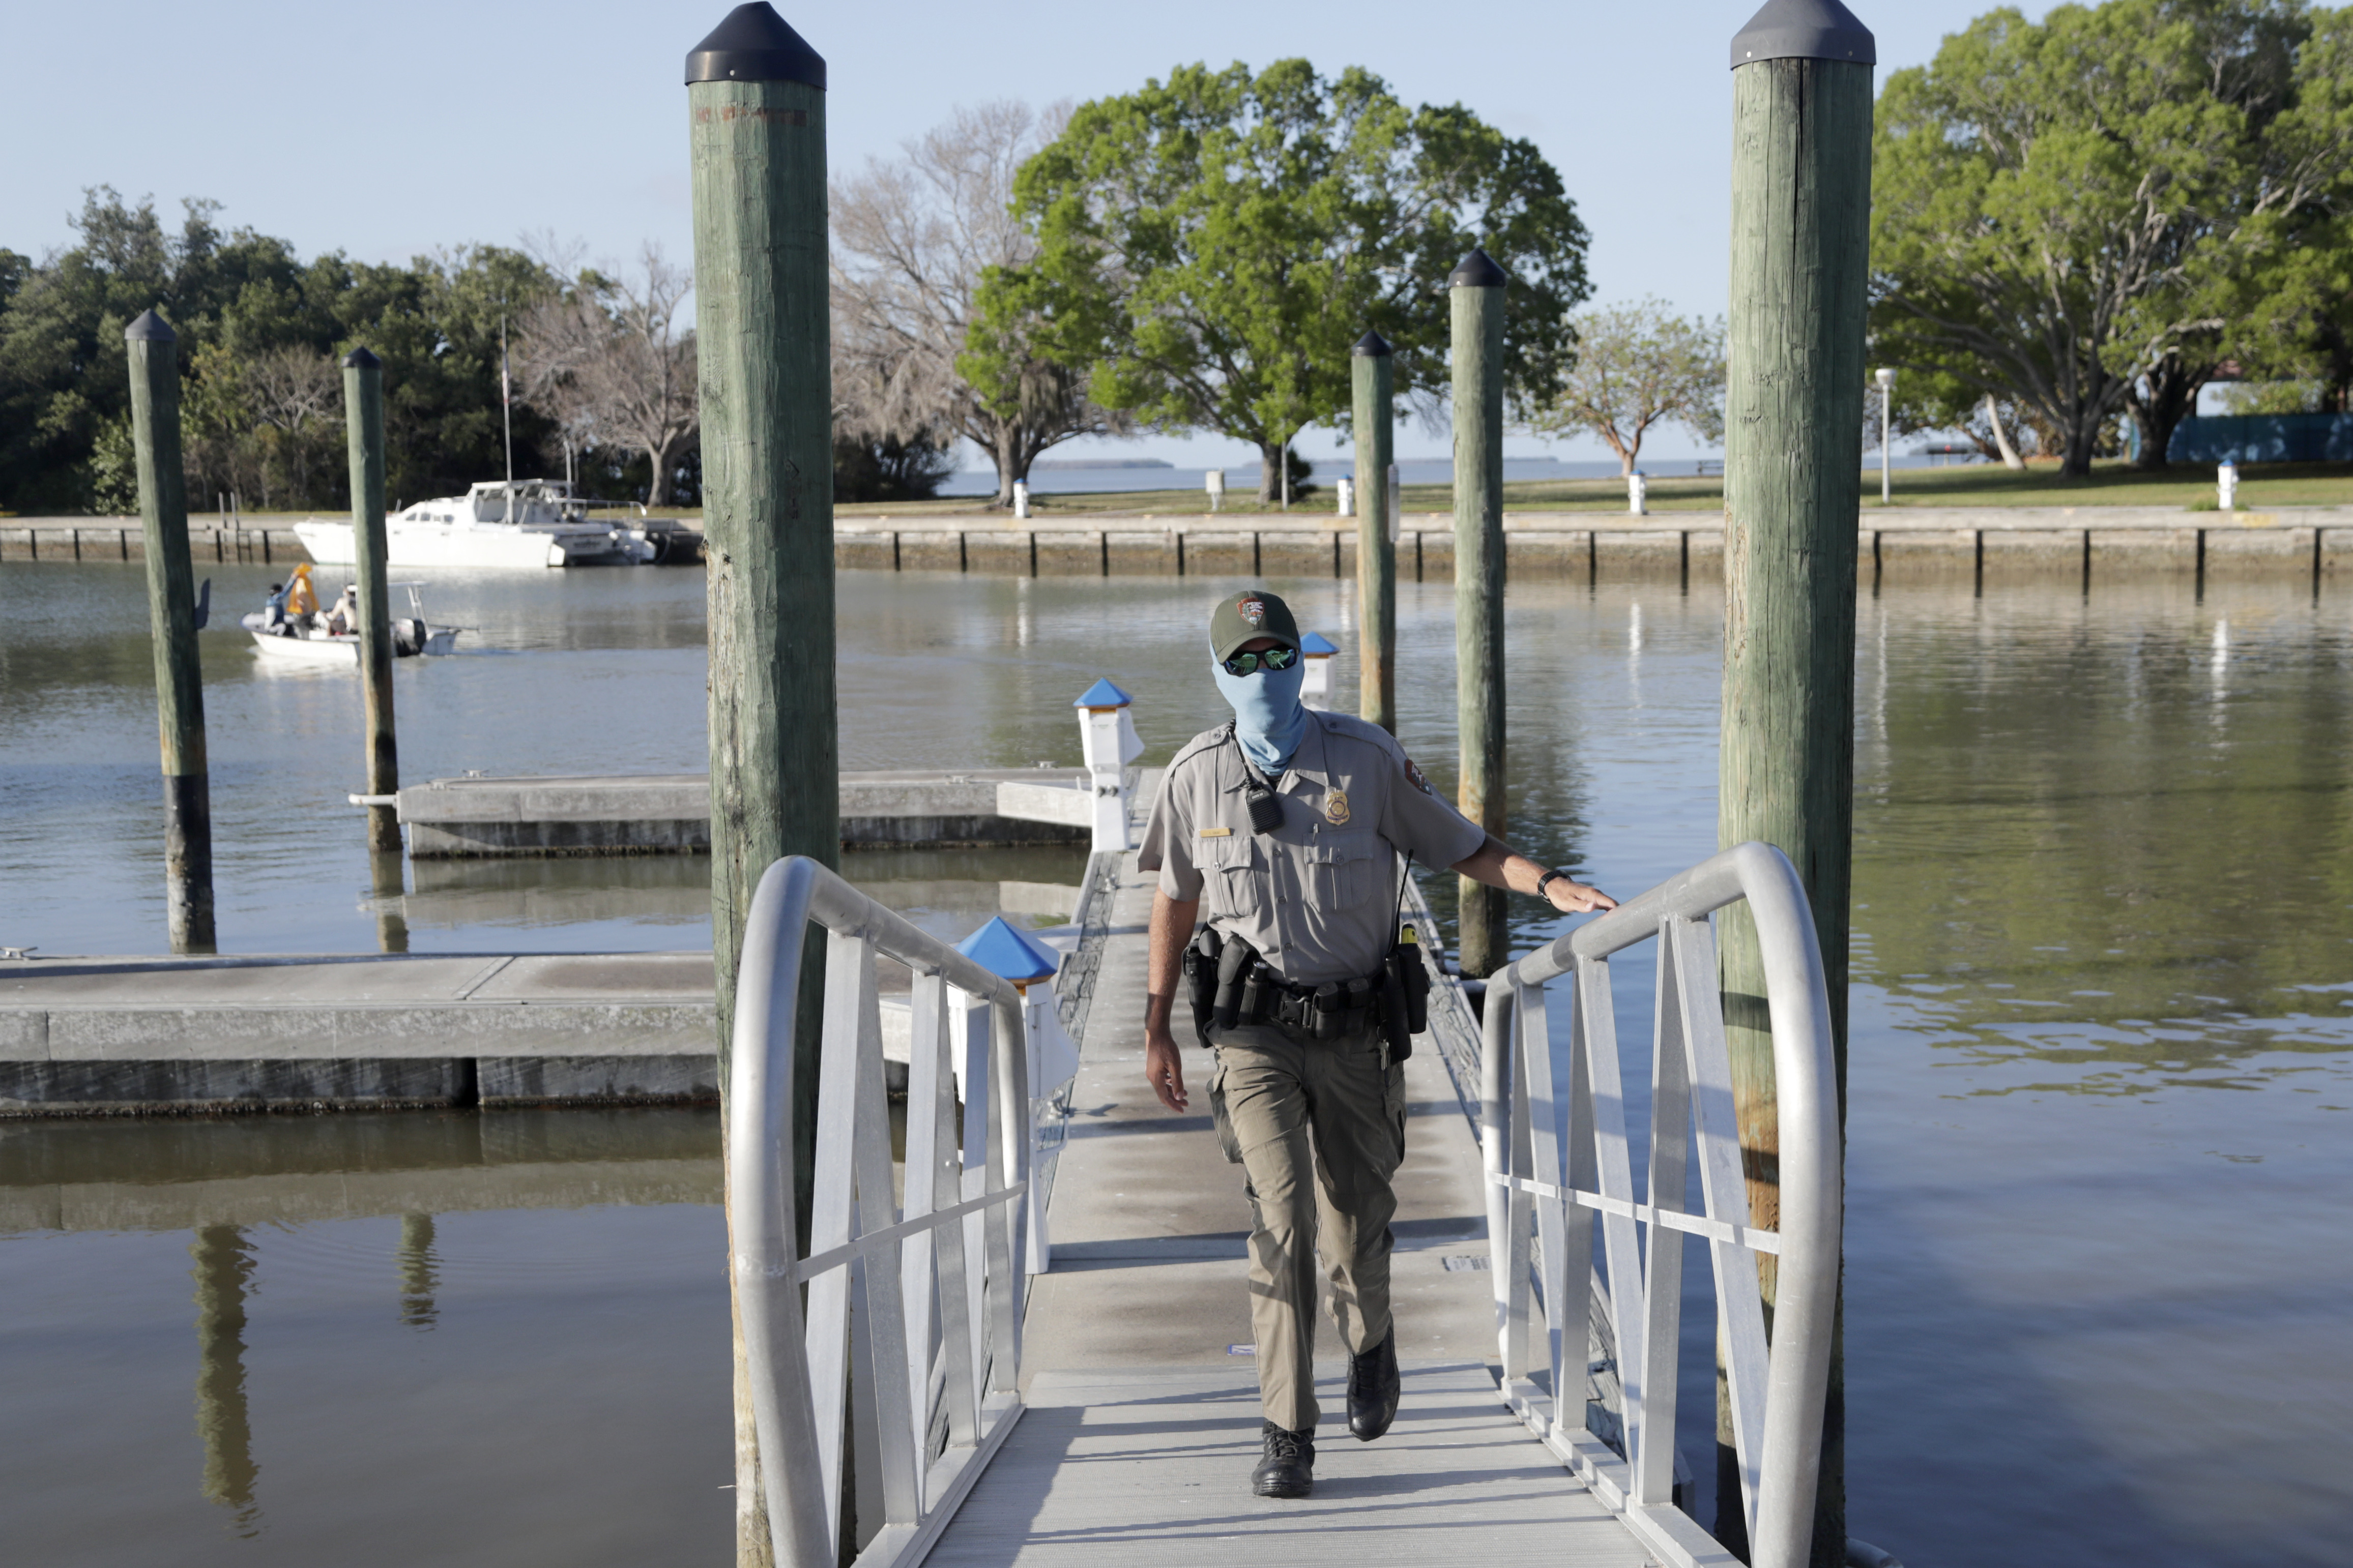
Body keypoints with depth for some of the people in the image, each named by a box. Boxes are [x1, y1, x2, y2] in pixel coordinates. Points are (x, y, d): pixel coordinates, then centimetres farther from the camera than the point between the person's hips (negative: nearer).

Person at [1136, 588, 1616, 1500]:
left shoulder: (1367, 758, -5)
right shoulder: (1197, 774, -1)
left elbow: (1464, 850, 1)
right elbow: (1175, 901, 11)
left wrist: (1551, 885, -17)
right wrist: (1157, 1031, 13)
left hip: (1355, 1030, 1)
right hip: (1253, 1031, 0)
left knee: (1356, 1222, 9)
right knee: (1280, 1219, -14)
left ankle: (1370, 1341, 43)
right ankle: (1286, 1436, -5)